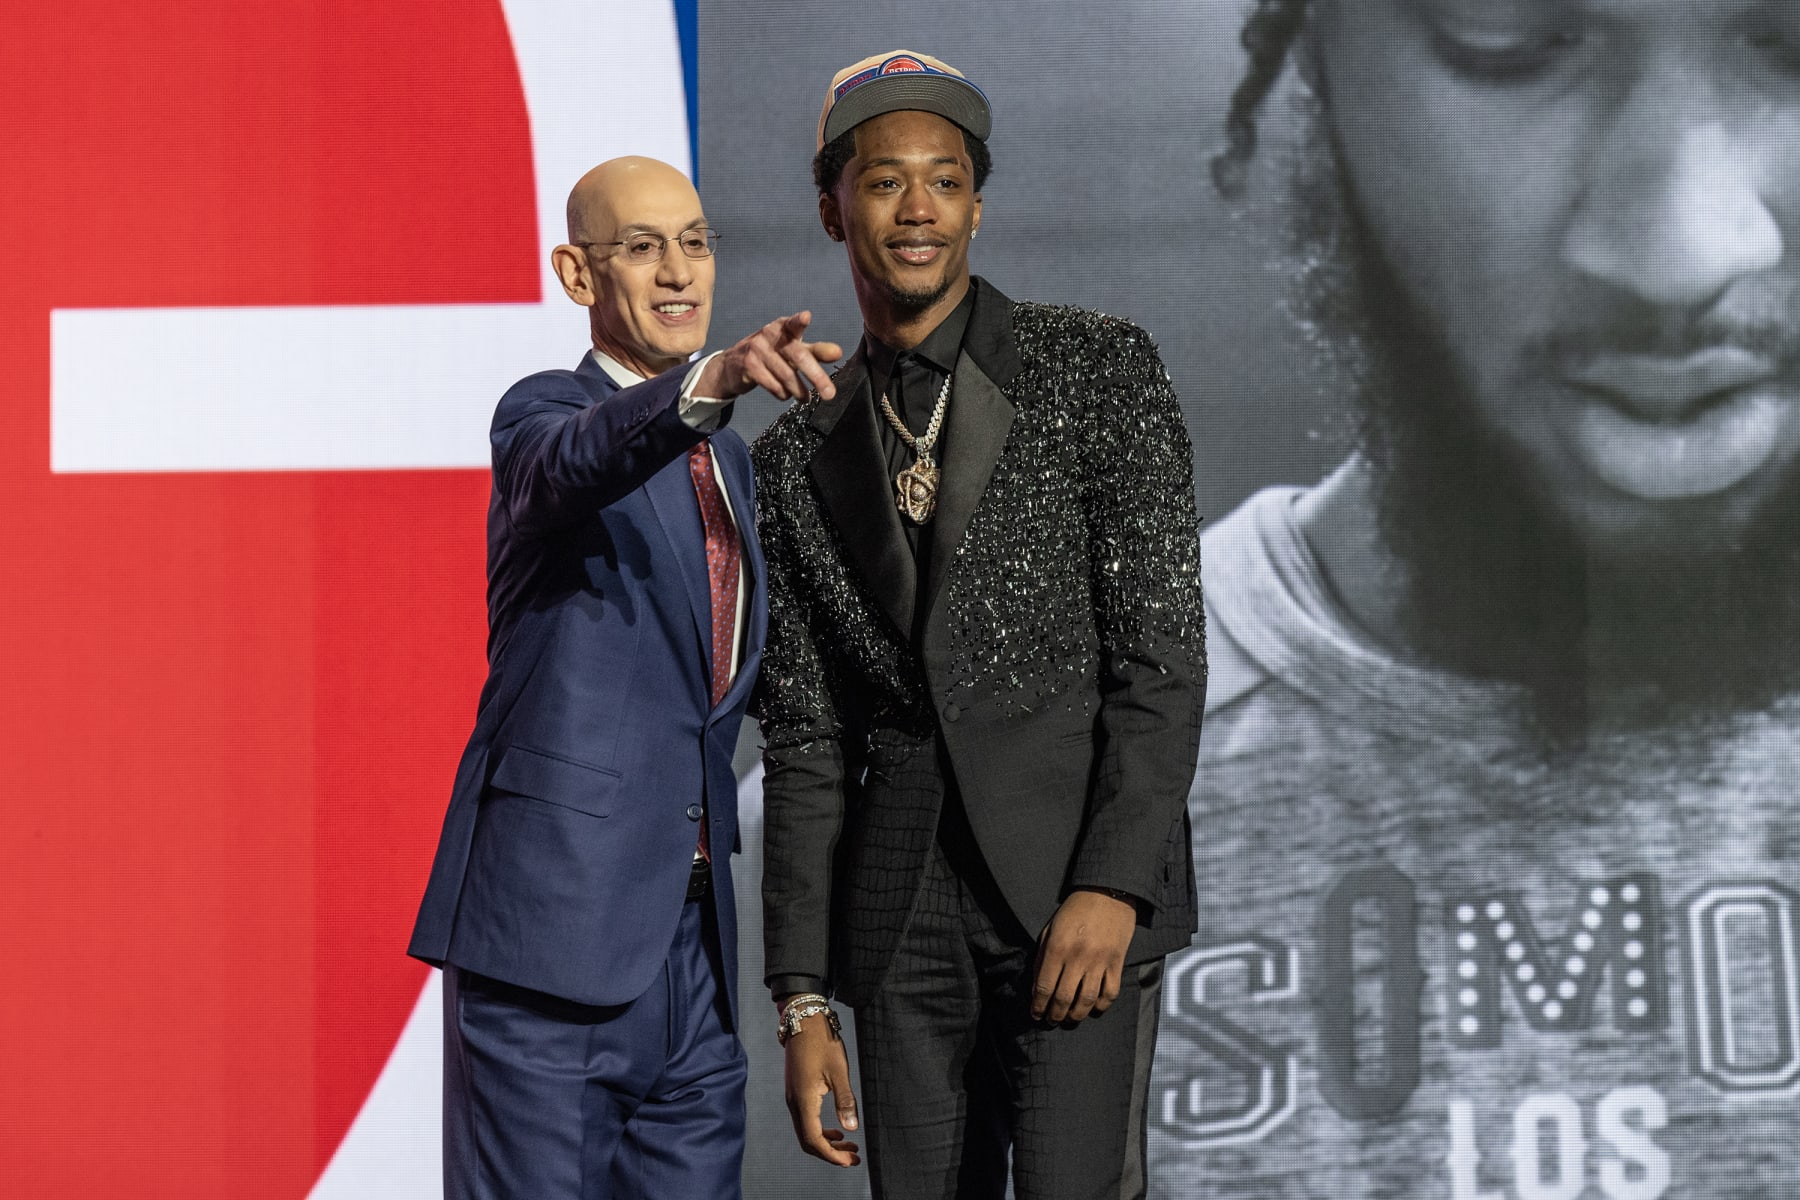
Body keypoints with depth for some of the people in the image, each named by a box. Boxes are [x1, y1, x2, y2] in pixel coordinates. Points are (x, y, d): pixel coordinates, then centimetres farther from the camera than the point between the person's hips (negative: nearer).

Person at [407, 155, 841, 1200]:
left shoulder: (728, 459, 19)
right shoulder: (543, 413, -4)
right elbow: (582, 459, -30)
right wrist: (708, 383, -46)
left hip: (692, 937, 7)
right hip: (557, 922, -7)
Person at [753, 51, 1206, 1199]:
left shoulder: (1101, 367, 0)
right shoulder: (799, 457, 11)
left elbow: (1164, 647, -6)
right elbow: (807, 741, 10)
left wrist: (1113, 886, -17)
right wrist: (803, 1002, 5)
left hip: (1081, 884, -4)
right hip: (903, 916, 4)